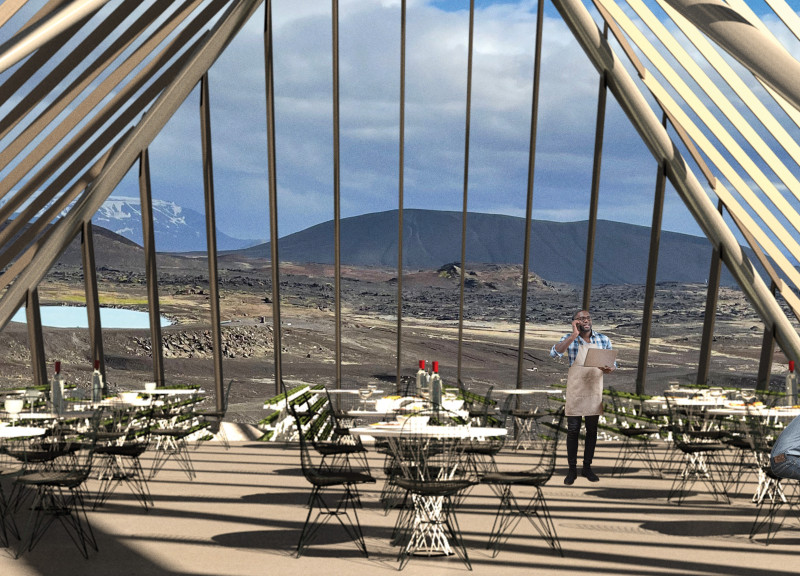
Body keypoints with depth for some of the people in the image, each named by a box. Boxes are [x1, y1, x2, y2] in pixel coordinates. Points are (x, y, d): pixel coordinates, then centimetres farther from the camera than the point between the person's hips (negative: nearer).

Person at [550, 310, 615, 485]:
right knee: (573, 431, 4)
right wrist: (574, 335, -26)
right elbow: (554, 353, -25)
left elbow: (612, 363, 7)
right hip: (575, 392, -2)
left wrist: (609, 369, -17)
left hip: (595, 392, 3)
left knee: (592, 430, 12)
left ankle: (587, 467, 27)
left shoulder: (603, 339, 0)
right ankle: (572, 469, 17)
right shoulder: (569, 338, -7)